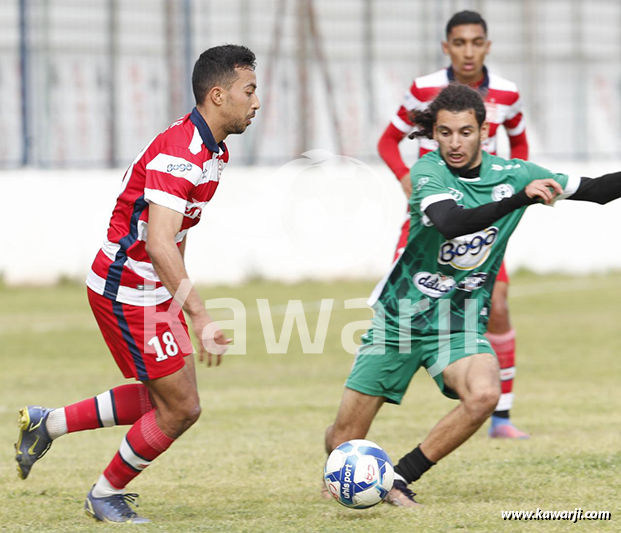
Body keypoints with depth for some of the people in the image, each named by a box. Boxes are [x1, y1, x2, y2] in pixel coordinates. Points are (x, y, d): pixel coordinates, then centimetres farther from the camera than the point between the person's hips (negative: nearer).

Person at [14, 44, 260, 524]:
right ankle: (106, 495, 15)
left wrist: (181, 296, 25)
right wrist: (201, 319, -40)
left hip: (154, 290, 10)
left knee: (167, 397, 14)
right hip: (127, 292, -10)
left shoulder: (211, 151, 8)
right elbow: (159, 244, -35)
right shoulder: (178, 155, -25)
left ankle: (48, 423, 22)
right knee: (181, 408, -4)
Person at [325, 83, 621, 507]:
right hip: (401, 313, -2)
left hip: (462, 322, 2)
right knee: (345, 441, -1)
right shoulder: (428, 172, -14)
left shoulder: (513, 174, -3)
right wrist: (521, 197, -44)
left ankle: (402, 477, -14)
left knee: (483, 395, -32)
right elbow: (451, 223, -35)